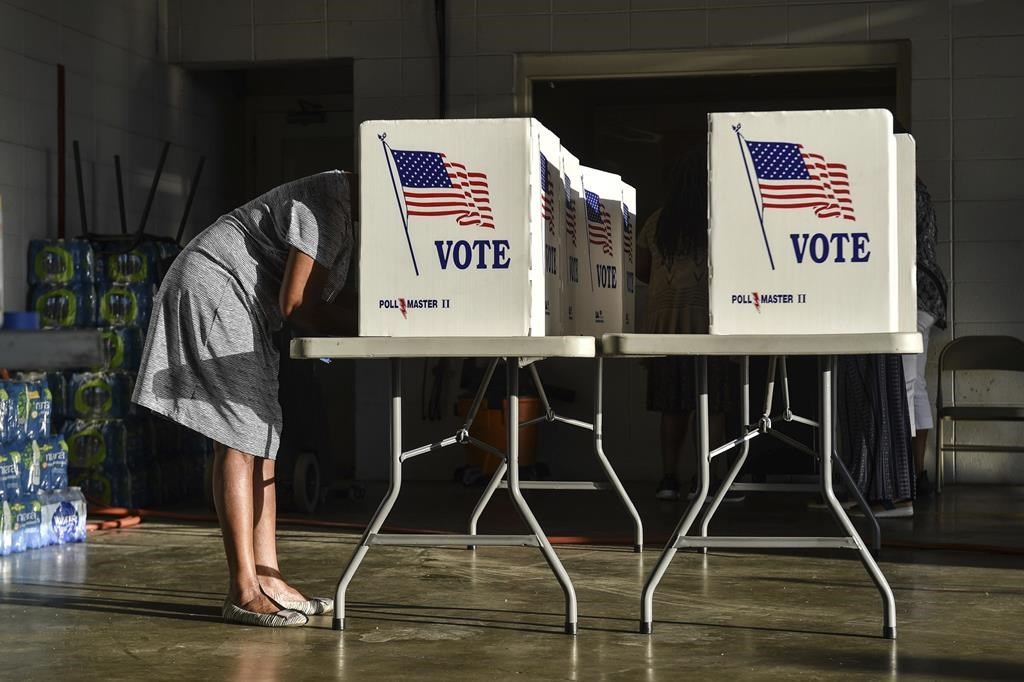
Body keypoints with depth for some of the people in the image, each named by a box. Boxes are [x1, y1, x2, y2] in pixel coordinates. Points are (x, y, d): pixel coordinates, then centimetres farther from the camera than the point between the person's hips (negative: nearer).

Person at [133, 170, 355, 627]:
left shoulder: (348, 209, 10)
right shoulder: (328, 203, -21)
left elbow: (316, 301, 7)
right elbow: (295, 302, -22)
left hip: (243, 307, 11)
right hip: (212, 292, -11)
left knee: (262, 436, 5)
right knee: (239, 439, -13)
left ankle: (267, 580, 5)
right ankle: (244, 590, -12)